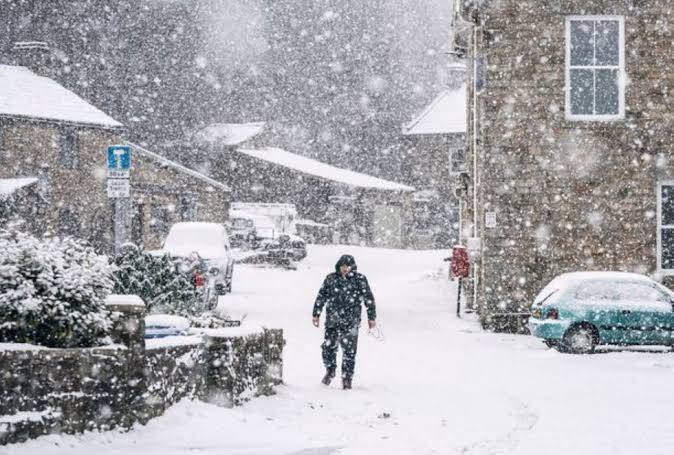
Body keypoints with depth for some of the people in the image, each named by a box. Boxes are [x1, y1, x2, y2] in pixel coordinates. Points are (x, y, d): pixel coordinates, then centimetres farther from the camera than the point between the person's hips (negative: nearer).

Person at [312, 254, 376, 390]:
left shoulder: (359, 279, 0)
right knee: (328, 347, 3)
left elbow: (369, 299, 4)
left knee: (349, 351, -4)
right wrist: (316, 314, 12)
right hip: (332, 321, 2)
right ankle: (330, 371, 28)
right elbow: (321, 297, 13)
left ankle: (347, 378, 8)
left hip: (351, 322, -2)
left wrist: (372, 317, 4)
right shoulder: (331, 279, 6)